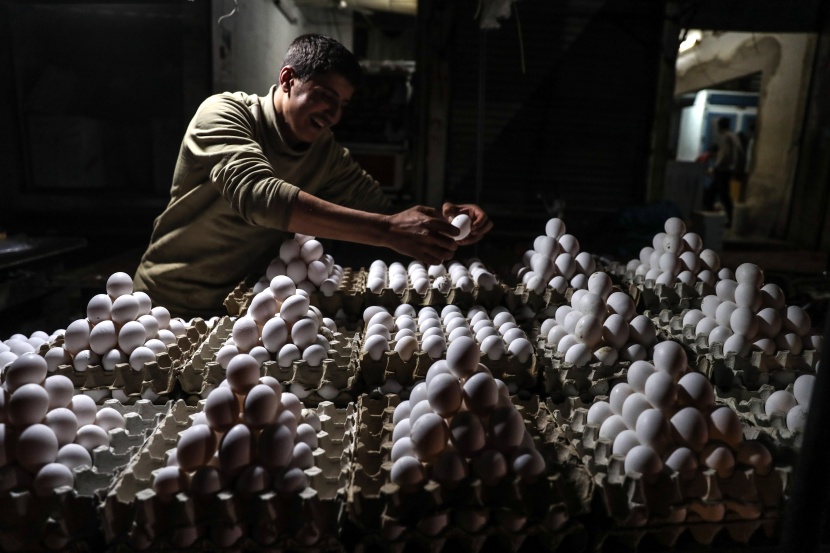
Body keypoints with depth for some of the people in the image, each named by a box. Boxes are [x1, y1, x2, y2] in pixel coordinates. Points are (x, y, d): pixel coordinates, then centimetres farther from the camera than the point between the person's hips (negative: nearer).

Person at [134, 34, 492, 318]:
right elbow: (258, 194, -34)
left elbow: (385, 212, -2)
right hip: (171, 306, -4)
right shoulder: (224, 113, -16)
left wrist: (444, 221, -25)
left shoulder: (328, 155, 1)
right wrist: (387, 231, -41)